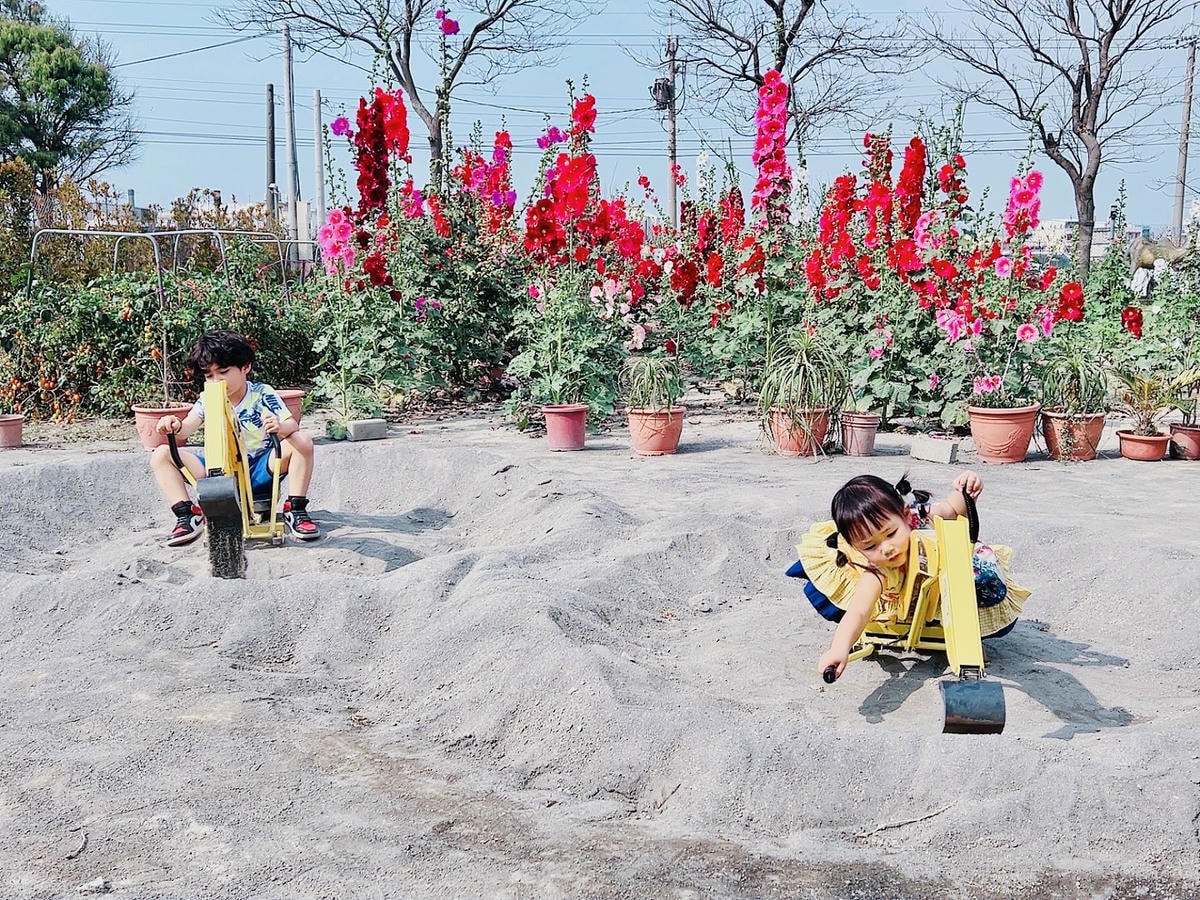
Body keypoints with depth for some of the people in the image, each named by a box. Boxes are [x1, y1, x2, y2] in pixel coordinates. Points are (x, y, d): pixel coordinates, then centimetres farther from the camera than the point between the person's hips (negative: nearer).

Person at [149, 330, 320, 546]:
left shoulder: (262, 393, -7)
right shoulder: (208, 400, 0)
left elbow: (292, 425, -19)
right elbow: (187, 427, -17)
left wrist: (281, 427, -44)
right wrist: (174, 426, -42)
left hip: (260, 469, -2)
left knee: (302, 442, -27)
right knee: (161, 455, -11)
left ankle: (295, 510, -19)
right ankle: (188, 516, -14)